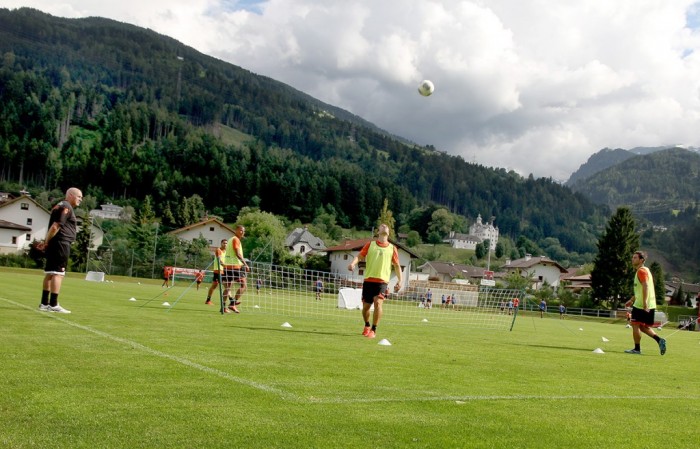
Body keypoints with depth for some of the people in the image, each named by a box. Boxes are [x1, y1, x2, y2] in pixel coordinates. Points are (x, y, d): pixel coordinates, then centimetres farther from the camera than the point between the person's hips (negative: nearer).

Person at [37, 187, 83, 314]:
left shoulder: (60, 206, 23)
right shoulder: (66, 207, -9)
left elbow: (54, 227, 18)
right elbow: (55, 226, -17)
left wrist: (46, 242, 10)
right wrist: (46, 242, -10)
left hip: (54, 244, 10)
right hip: (62, 243, -10)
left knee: (50, 273, 11)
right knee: (58, 273, -10)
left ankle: (44, 303, 16)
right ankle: (53, 305, -11)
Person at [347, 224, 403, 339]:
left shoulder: (392, 248, 9)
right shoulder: (370, 245, 8)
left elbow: (396, 265, 13)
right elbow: (359, 256, 2)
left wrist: (400, 280, 2)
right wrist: (353, 263, -19)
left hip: (382, 281, -1)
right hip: (368, 280, 1)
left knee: (378, 302, -22)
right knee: (366, 306, 6)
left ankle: (373, 330, -9)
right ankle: (367, 325, 36)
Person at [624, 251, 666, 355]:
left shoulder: (641, 271, -11)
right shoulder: (644, 270, 21)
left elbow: (645, 286, -23)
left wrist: (644, 303, -29)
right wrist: (631, 300, 29)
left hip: (641, 305, -9)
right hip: (650, 305, 9)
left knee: (635, 325, -2)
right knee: (643, 327, 14)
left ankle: (637, 349, 1)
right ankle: (659, 340, 3)